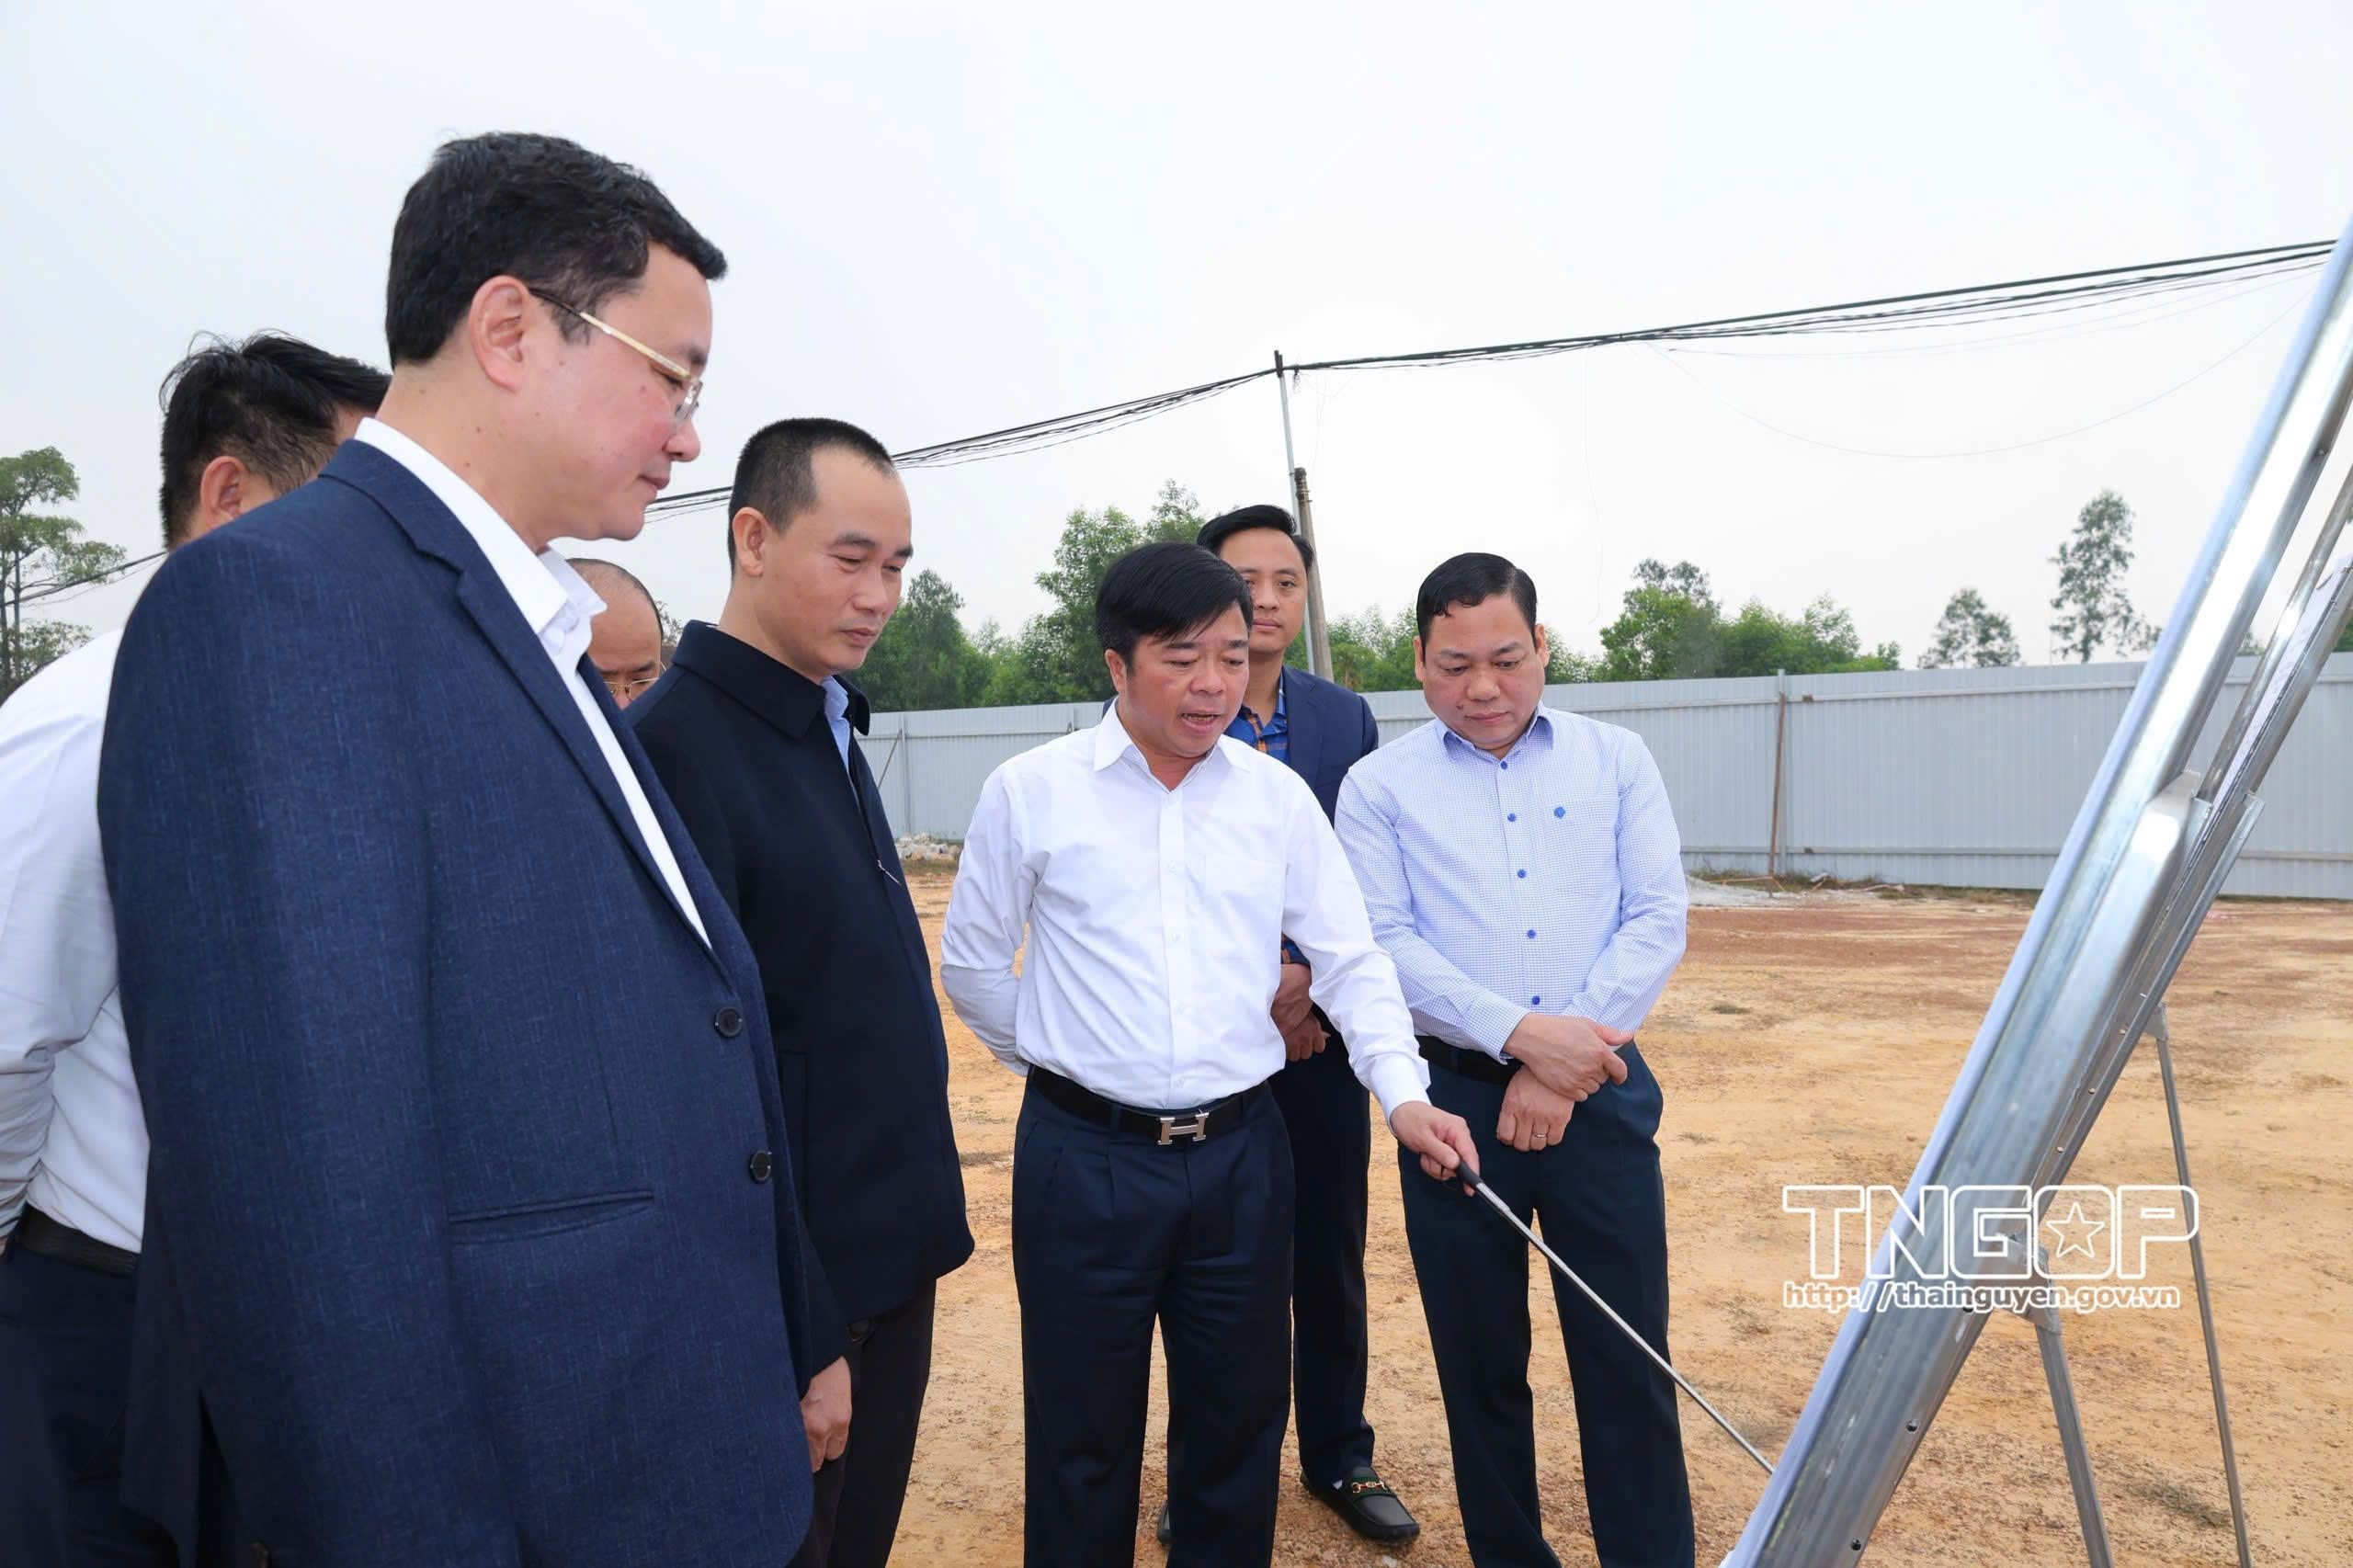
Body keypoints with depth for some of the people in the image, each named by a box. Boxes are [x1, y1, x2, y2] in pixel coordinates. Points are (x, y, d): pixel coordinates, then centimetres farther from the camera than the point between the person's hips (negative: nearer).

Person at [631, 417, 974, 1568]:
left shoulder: (830, 731, 7)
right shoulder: (676, 746, -19)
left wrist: (918, 1232, 13)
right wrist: (797, 1336, -19)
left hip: (892, 1263, 8)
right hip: (793, 1299, -8)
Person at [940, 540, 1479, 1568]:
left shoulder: (1278, 796, 1)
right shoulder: (1030, 792, -6)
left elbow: (1349, 958, 3)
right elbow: (971, 962, 4)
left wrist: (1402, 1091, -8)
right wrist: (1056, 1059, 8)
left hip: (1241, 1154, 2)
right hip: (1085, 1158, -2)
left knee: (1239, 1417, 16)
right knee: (1084, 1433, 12)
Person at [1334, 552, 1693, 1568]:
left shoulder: (1616, 761, 6)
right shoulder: (1379, 786, 2)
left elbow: (1658, 920, -2)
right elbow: (1385, 942, -7)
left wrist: (1567, 1063, -11)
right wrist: (1519, 1035, -19)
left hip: (1601, 1092, 1)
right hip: (1456, 1097, 0)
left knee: (1627, 1358, 5)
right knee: (1479, 1359, 12)